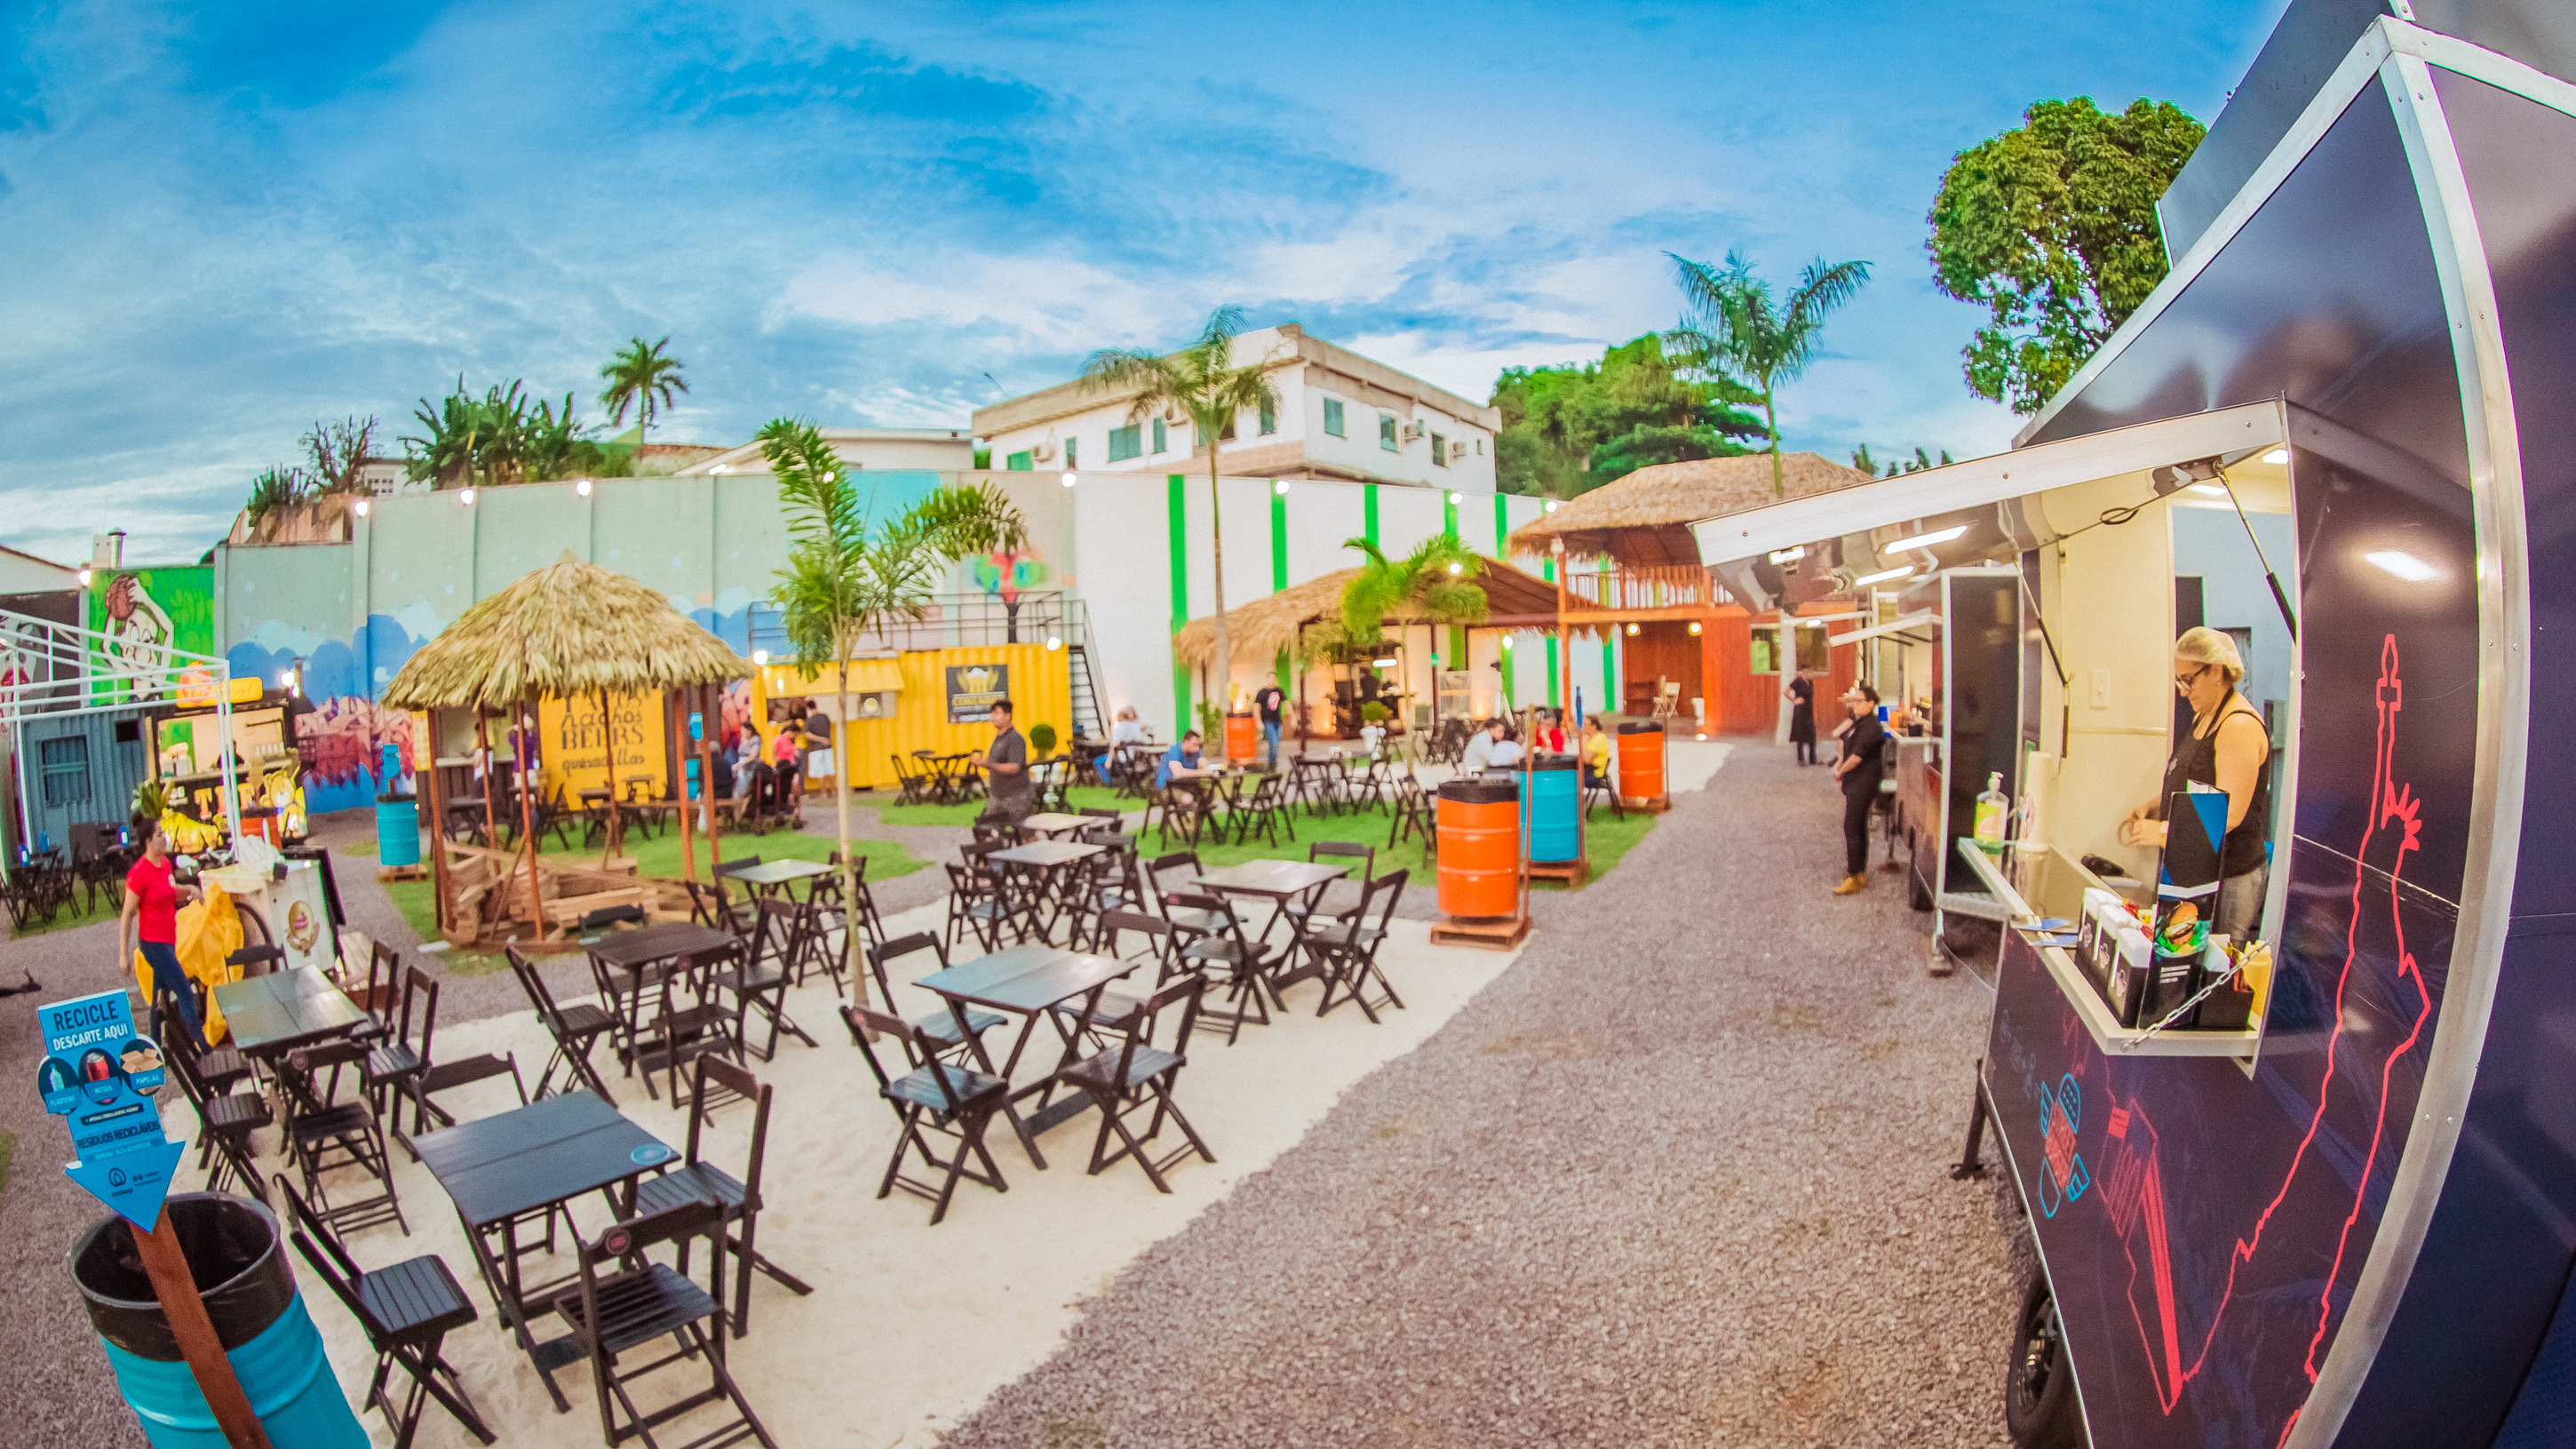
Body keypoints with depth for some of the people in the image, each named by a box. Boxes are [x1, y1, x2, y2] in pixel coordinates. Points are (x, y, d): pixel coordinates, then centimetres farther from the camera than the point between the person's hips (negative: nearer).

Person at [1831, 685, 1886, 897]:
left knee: (1852, 829, -9)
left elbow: (1857, 756, -22)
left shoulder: (1870, 727, -19)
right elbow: (1847, 746, 25)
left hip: (1863, 784, -10)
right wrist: (1839, 764, 8)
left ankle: (1853, 879, -5)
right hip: (1854, 784, 10)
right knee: (1858, 829, 15)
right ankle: (1860, 874, 24)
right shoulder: (1858, 723, 14)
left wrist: (1840, 771, -7)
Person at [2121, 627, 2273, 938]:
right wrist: (2152, 806, 7)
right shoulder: (2203, 717, 13)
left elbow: (2230, 814, -22)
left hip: (2228, 880, -9)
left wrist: (2163, 831, -20)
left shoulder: (2240, 726, -17)